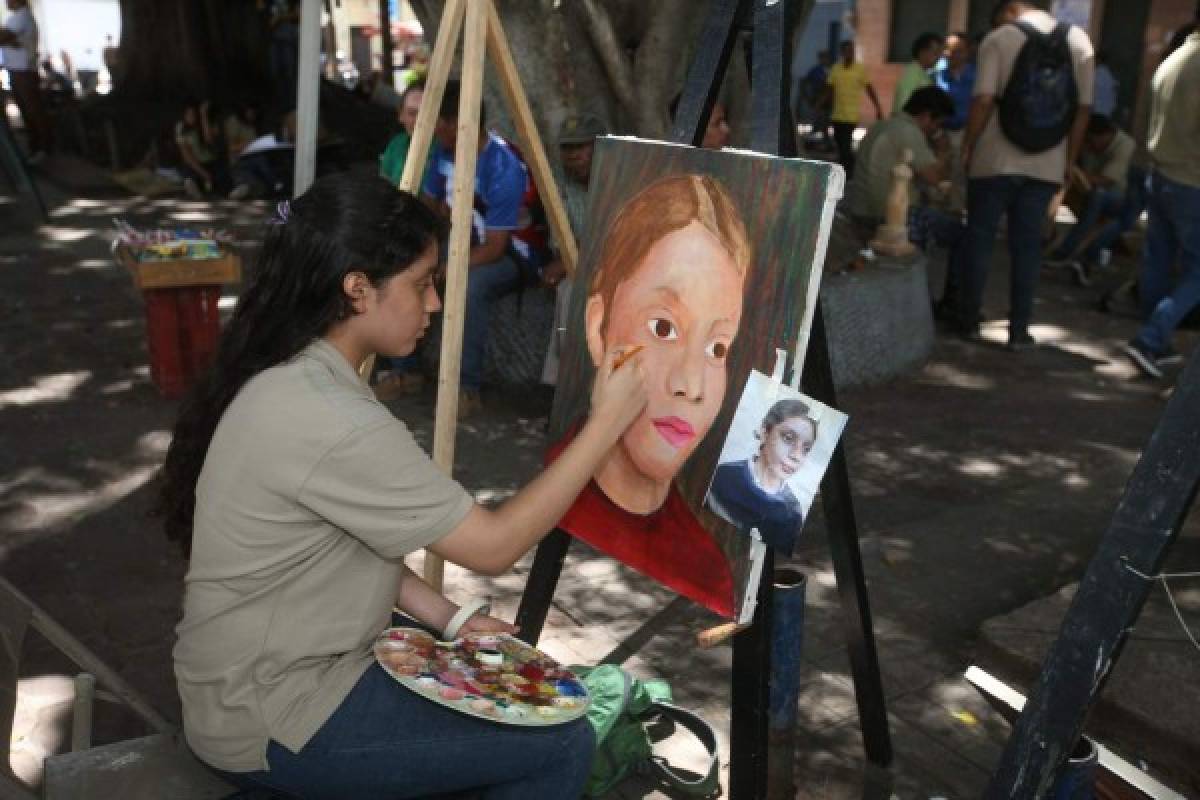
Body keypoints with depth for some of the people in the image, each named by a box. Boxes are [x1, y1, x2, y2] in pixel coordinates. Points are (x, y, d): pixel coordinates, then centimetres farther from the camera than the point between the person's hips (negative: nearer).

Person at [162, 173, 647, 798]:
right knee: (561, 746, -7)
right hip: (269, 723, -9)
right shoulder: (331, 421, -29)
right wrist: (607, 422, -17)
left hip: (268, 674, 9)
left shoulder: (289, 381, 0)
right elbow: (494, 547, -22)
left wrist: (449, 619, 1)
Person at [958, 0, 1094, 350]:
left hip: (996, 159, -3)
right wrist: (1068, 161, 11)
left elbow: (983, 101, -13)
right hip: (1047, 163, 3)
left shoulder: (999, 38, -4)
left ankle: (970, 321, 15)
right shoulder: (1079, 40, 7)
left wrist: (966, 149, -2)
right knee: (1027, 243, 8)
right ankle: (1019, 331, 9)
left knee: (980, 239, 9)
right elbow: (1083, 109, 4)